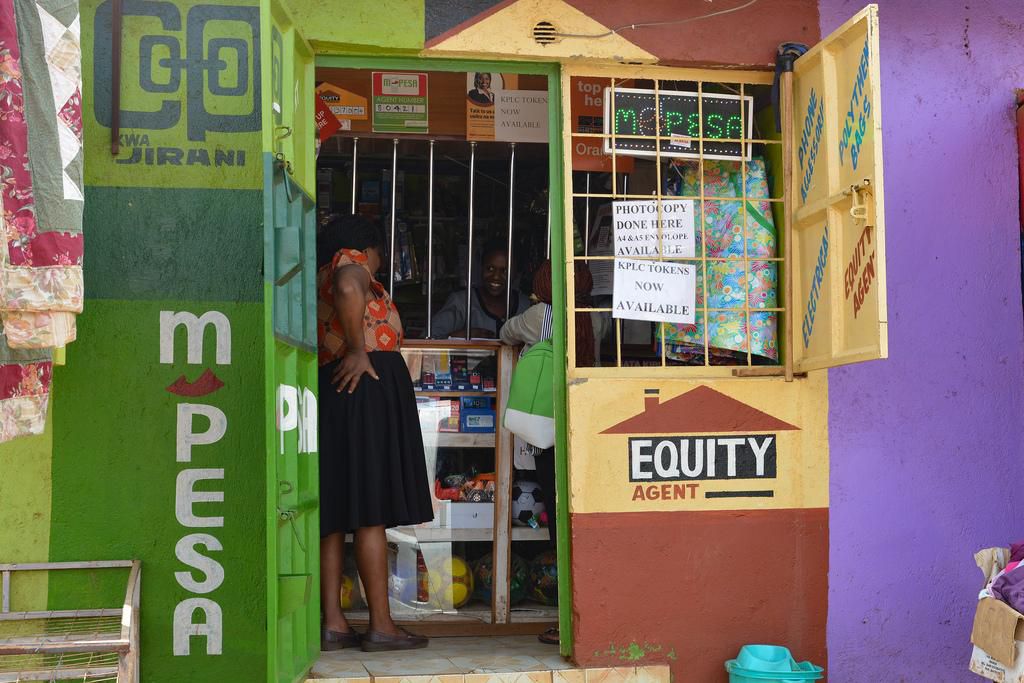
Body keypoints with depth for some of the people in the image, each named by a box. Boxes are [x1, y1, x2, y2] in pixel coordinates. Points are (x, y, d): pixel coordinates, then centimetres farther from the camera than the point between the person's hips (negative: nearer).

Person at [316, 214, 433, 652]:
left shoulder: (319, 277, 25)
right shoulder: (350, 260, 1)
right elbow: (348, 289, -23)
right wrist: (359, 351, -17)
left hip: (330, 390, 9)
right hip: (368, 385, -9)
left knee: (336, 513, 4)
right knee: (372, 512, -9)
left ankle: (332, 623, 3)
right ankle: (381, 625, -8)